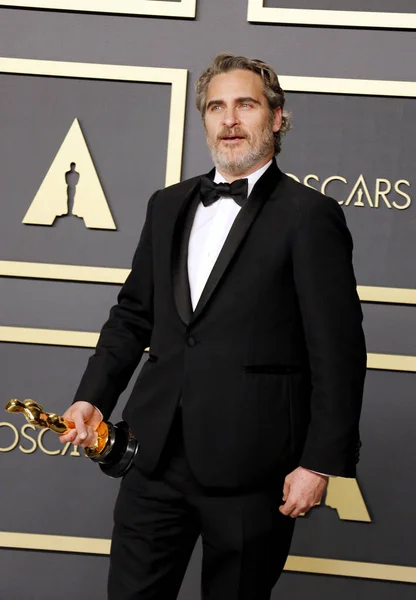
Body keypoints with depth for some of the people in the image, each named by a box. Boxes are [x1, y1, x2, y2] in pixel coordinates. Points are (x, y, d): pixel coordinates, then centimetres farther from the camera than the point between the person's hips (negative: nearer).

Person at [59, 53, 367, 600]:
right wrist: (93, 397, 6)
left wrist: (320, 462, -11)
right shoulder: (168, 206, 13)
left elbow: (338, 351, -8)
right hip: (158, 452, 5)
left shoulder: (309, 215, -6)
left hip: (249, 468, -5)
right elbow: (133, 314, 18)